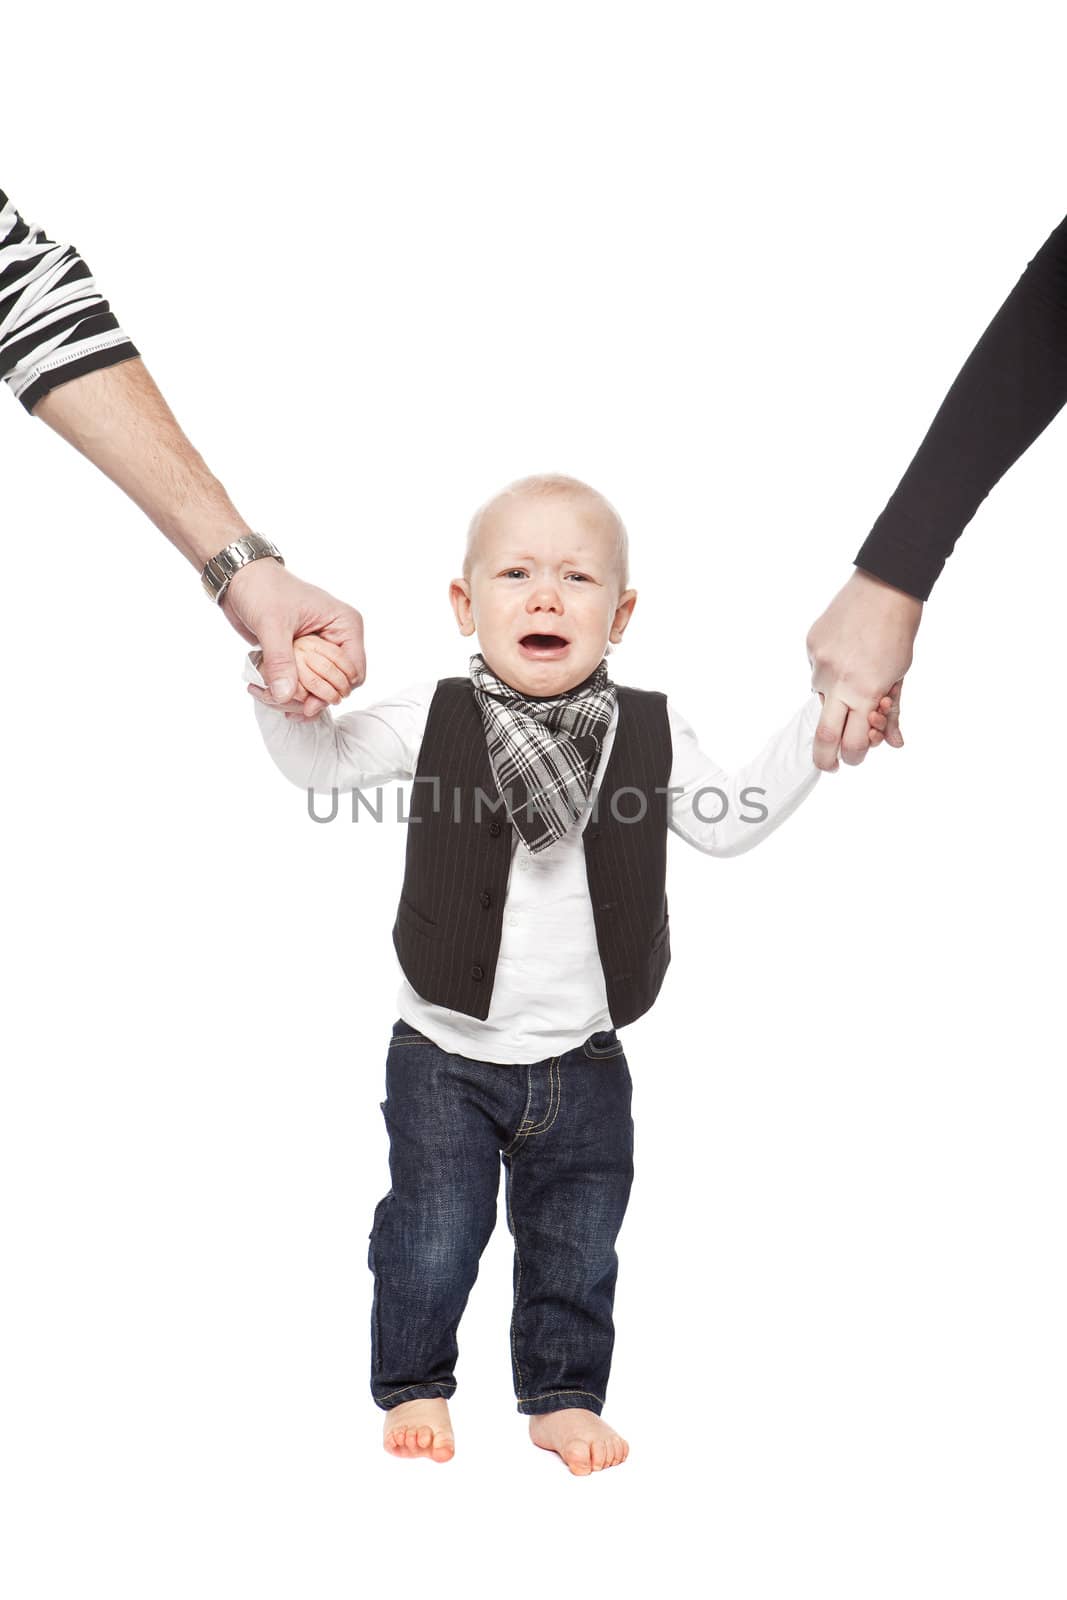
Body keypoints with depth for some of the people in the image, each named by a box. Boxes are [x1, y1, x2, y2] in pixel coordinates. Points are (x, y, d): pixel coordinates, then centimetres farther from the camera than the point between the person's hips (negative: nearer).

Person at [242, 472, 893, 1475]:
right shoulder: (433, 719, -7)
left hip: (581, 1062, 2)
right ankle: (414, 1387, 31)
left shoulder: (649, 732, -3)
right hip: (447, 1054, -1)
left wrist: (817, 731, -5)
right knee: (432, 1237, 7)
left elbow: (728, 824, 2)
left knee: (575, 1249, 13)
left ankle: (564, 1397, 33)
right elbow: (320, 761, -2)